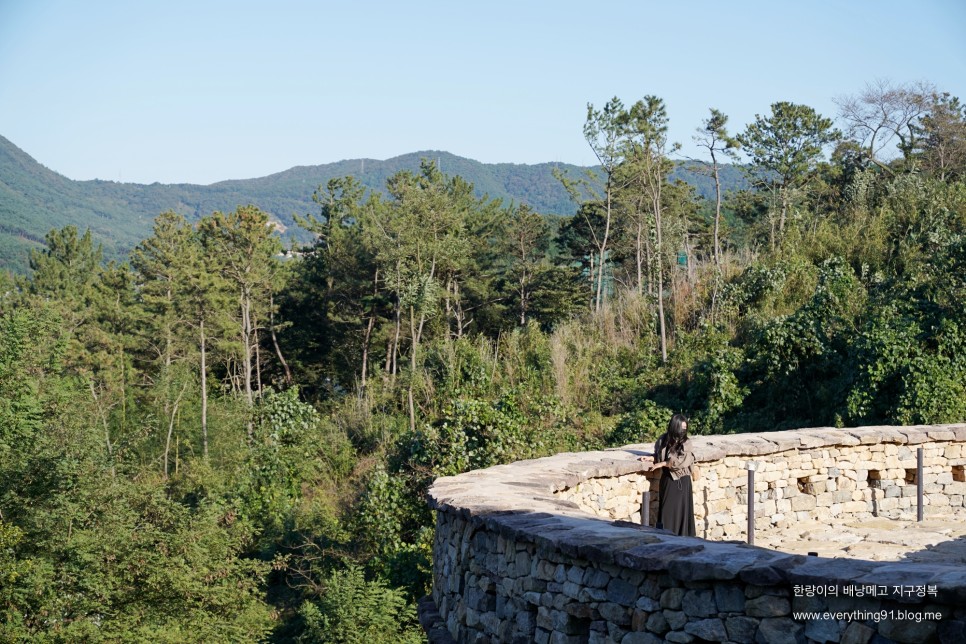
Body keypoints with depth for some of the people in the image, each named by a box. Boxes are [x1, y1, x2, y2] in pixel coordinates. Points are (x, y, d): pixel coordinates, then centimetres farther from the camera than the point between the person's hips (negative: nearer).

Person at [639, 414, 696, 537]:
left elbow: (682, 461, -20)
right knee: (666, 511, 7)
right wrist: (650, 458, -5)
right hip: (667, 480, 4)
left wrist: (662, 464, -18)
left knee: (681, 512, 0)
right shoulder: (664, 440, 1)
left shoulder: (686, 443, -10)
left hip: (682, 482, -4)